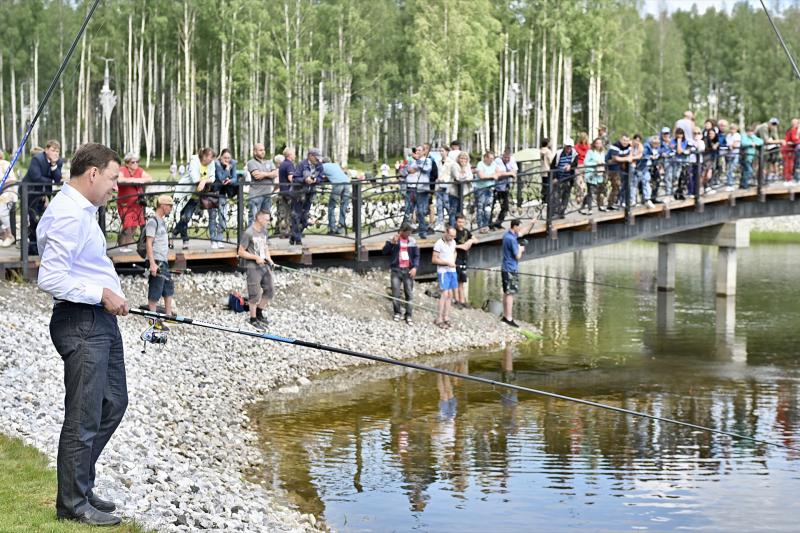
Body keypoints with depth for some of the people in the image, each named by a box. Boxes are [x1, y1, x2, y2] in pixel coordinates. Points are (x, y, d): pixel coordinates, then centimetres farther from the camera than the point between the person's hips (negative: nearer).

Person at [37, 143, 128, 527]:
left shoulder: (82, 211, 15)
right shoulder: (69, 216, -19)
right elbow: (51, 278, -25)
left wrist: (110, 294, 13)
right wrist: (102, 294, -20)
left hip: (101, 321, 11)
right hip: (81, 325, -11)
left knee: (113, 403, 18)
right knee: (84, 416, -3)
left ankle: (79, 485, 29)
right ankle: (72, 504, 8)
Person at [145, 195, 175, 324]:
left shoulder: (162, 221, 18)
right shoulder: (153, 221, -11)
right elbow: (149, 244, -17)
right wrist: (152, 264, -23)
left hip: (164, 262, 10)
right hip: (156, 261, -10)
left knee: (169, 289, 15)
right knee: (154, 293, -7)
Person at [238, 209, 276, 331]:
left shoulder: (265, 232, 10)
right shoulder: (248, 233, -13)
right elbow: (241, 252, -11)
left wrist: (269, 260, 5)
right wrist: (256, 258, -17)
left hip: (264, 266, 8)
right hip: (253, 268, -8)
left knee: (270, 290, 11)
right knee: (255, 295, 0)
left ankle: (259, 313, 30)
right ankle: (253, 320, 14)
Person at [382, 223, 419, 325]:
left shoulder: (412, 241, 7)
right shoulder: (393, 239, 2)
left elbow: (416, 255, 9)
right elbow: (384, 251, -6)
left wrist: (415, 267, -5)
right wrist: (392, 242, -20)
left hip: (408, 270, 1)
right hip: (396, 270, -1)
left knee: (409, 294, -3)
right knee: (395, 293, -2)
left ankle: (409, 316, 1)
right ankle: (397, 313, 13)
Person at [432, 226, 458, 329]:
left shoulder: (453, 242, 8)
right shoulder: (439, 244, -13)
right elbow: (434, 260, -13)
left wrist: (453, 262, 10)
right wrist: (447, 263, -17)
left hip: (452, 271, 7)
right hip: (443, 271, -7)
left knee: (450, 294, 8)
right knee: (444, 294, -11)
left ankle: (446, 317, 15)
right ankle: (439, 319, -7)